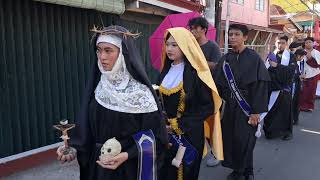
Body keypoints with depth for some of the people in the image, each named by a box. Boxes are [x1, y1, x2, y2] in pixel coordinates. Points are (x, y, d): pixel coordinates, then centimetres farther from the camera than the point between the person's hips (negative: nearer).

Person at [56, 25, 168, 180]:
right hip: (97, 163, 4)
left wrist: (127, 155, -21)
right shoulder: (96, 85, -3)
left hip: (129, 166, -4)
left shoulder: (140, 91, -16)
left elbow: (154, 134, -13)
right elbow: (86, 125, 2)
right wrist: (73, 148, -12)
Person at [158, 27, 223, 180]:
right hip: (166, 134, 6)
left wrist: (180, 125, -17)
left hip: (189, 135, -5)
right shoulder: (166, 71, 5)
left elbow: (208, 107, -15)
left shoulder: (196, 73, -14)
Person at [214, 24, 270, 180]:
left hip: (247, 107, -4)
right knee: (230, 139, 10)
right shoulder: (225, 59, 4)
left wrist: (256, 111, -17)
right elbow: (218, 84, 4)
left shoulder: (253, 58, -10)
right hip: (230, 106, 5)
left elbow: (261, 85, -13)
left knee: (244, 141, 0)